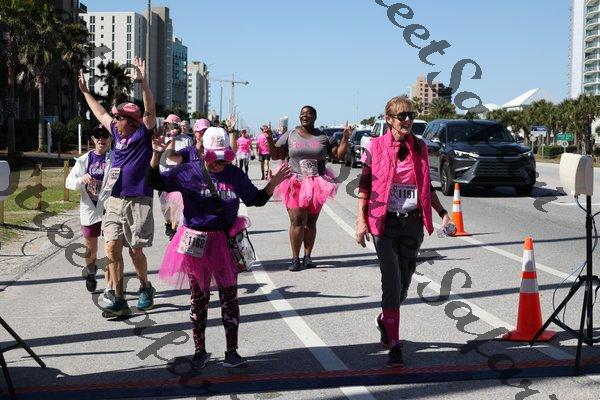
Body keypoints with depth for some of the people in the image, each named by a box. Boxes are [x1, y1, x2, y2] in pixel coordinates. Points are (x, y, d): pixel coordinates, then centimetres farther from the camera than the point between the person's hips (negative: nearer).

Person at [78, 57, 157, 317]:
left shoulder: (143, 135, -3)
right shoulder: (118, 134, 13)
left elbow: (150, 111, -19)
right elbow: (101, 113, 28)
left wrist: (142, 81, -30)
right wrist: (85, 91, 36)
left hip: (138, 202, -6)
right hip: (114, 201, 6)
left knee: (135, 250, 2)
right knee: (112, 250, -3)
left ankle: (145, 288, 27)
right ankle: (119, 301, 2)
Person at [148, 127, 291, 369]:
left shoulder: (235, 175, 2)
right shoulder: (189, 172, -4)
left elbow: (255, 199, 13)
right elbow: (157, 182, -2)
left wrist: (273, 183, -1)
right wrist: (156, 155, -16)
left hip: (225, 243, 2)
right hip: (196, 244, -1)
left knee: (230, 297, 2)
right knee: (199, 297, 8)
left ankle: (232, 352, 10)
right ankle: (200, 350, 21)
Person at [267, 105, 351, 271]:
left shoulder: (323, 137, 8)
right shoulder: (290, 135, 6)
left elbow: (338, 155, 9)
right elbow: (275, 155, 8)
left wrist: (345, 138, -3)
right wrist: (269, 139, -6)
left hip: (317, 184, 2)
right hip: (295, 183, -1)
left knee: (311, 222, 7)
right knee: (297, 220, -11)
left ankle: (307, 257, 14)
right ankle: (295, 258, -6)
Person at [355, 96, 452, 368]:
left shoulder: (420, 147, 7)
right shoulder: (376, 147, -3)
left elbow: (426, 186, 16)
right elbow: (364, 186, 0)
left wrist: (442, 212, 8)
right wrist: (361, 220, -8)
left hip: (413, 223, 4)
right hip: (386, 223, -4)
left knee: (404, 283, 12)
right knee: (392, 284, -8)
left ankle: (384, 321, 40)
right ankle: (394, 346, -3)